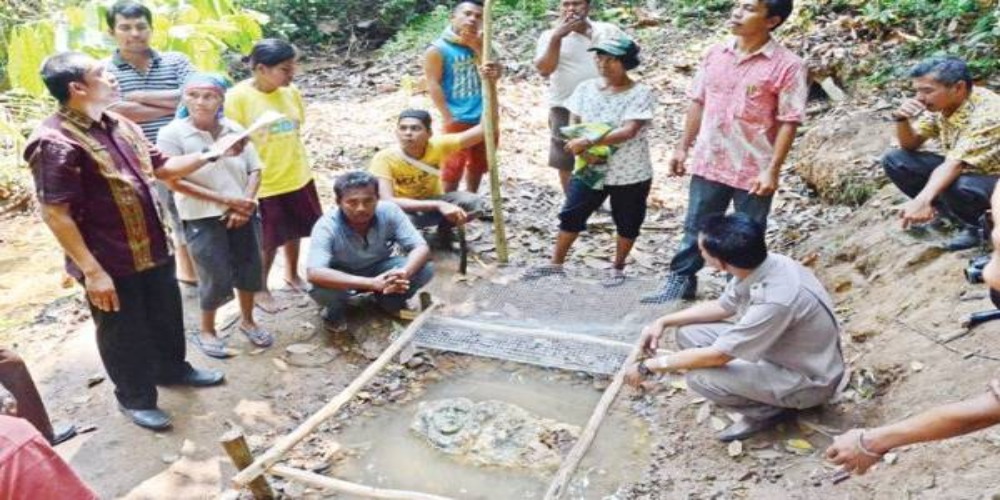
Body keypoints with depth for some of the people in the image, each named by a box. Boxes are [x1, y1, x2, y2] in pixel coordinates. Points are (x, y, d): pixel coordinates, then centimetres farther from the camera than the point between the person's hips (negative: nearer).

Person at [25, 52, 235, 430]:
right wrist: (92, 271, -23)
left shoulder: (119, 126, 5)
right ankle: (135, 398, 32)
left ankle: (172, 368, 48)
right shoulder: (56, 142, -22)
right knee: (124, 334, 11)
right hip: (110, 262, -8)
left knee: (167, 316, 24)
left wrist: (211, 154, 4)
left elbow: (162, 168, 15)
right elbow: (55, 215, -22)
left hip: (152, 249, 8)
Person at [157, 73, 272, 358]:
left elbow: (255, 169, 2)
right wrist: (224, 199, -18)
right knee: (216, 277, 2)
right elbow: (174, 181, -15)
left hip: (242, 214, 4)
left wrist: (245, 204, -13)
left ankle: (247, 320, 37)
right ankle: (206, 332, 26)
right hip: (203, 218, -4)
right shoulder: (172, 134, -11)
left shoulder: (235, 130, 0)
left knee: (250, 268, 13)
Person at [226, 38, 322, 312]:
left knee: (295, 230, 20)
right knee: (269, 241, 8)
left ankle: (292, 275, 43)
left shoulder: (291, 92, -2)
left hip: (298, 177, 5)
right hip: (263, 184, -5)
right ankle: (261, 288, 29)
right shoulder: (238, 97, -18)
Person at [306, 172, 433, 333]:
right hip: (344, 276, -2)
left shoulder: (389, 212, -24)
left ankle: (390, 300, 8)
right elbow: (313, 273, -43)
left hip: (379, 269, 3)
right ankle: (335, 310, 2)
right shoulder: (327, 226, -31)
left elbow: (421, 248, -24)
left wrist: (403, 273, -48)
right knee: (319, 288, -36)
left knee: (425, 269, -23)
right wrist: (372, 283, -53)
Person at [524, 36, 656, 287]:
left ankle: (618, 267, 30)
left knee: (627, 223, 11)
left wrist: (587, 141, -29)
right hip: (590, 169, 4)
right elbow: (573, 124, 4)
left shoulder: (640, 93, -14)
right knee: (571, 215, 8)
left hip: (629, 174, -3)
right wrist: (580, 148, -18)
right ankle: (556, 263, 23)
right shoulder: (586, 89, 1)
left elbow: (629, 131, -25)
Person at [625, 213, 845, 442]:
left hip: (809, 379, -8)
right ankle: (768, 396, 7)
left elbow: (716, 355, -27)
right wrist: (663, 321, 1)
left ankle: (769, 410, -1)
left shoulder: (775, 300, -36)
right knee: (689, 333, 0)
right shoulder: (757, 265, -12)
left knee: (701, 377, -26)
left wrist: (648, 367, -16)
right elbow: (723, 306, 9)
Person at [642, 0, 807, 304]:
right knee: (695, 227, 15)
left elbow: (789, 122, -13)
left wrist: (772, 170, -17)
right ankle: (681, 281, 31)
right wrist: (683, 147, 9)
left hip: (753, 170, -4)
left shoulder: (787, 65, -12)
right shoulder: (715, 55, 3)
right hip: (709, 163, 4)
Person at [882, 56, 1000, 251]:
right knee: (895, 161, -8)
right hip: (960, 169, 7)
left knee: (956, 187, -39)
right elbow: (910, 145, 2)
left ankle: (970, 225, -5)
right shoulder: (940, 104, -7)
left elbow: (954, 164, -40)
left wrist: (922, 200, -53)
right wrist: (902, 119, -18)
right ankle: (948, 213, 2)